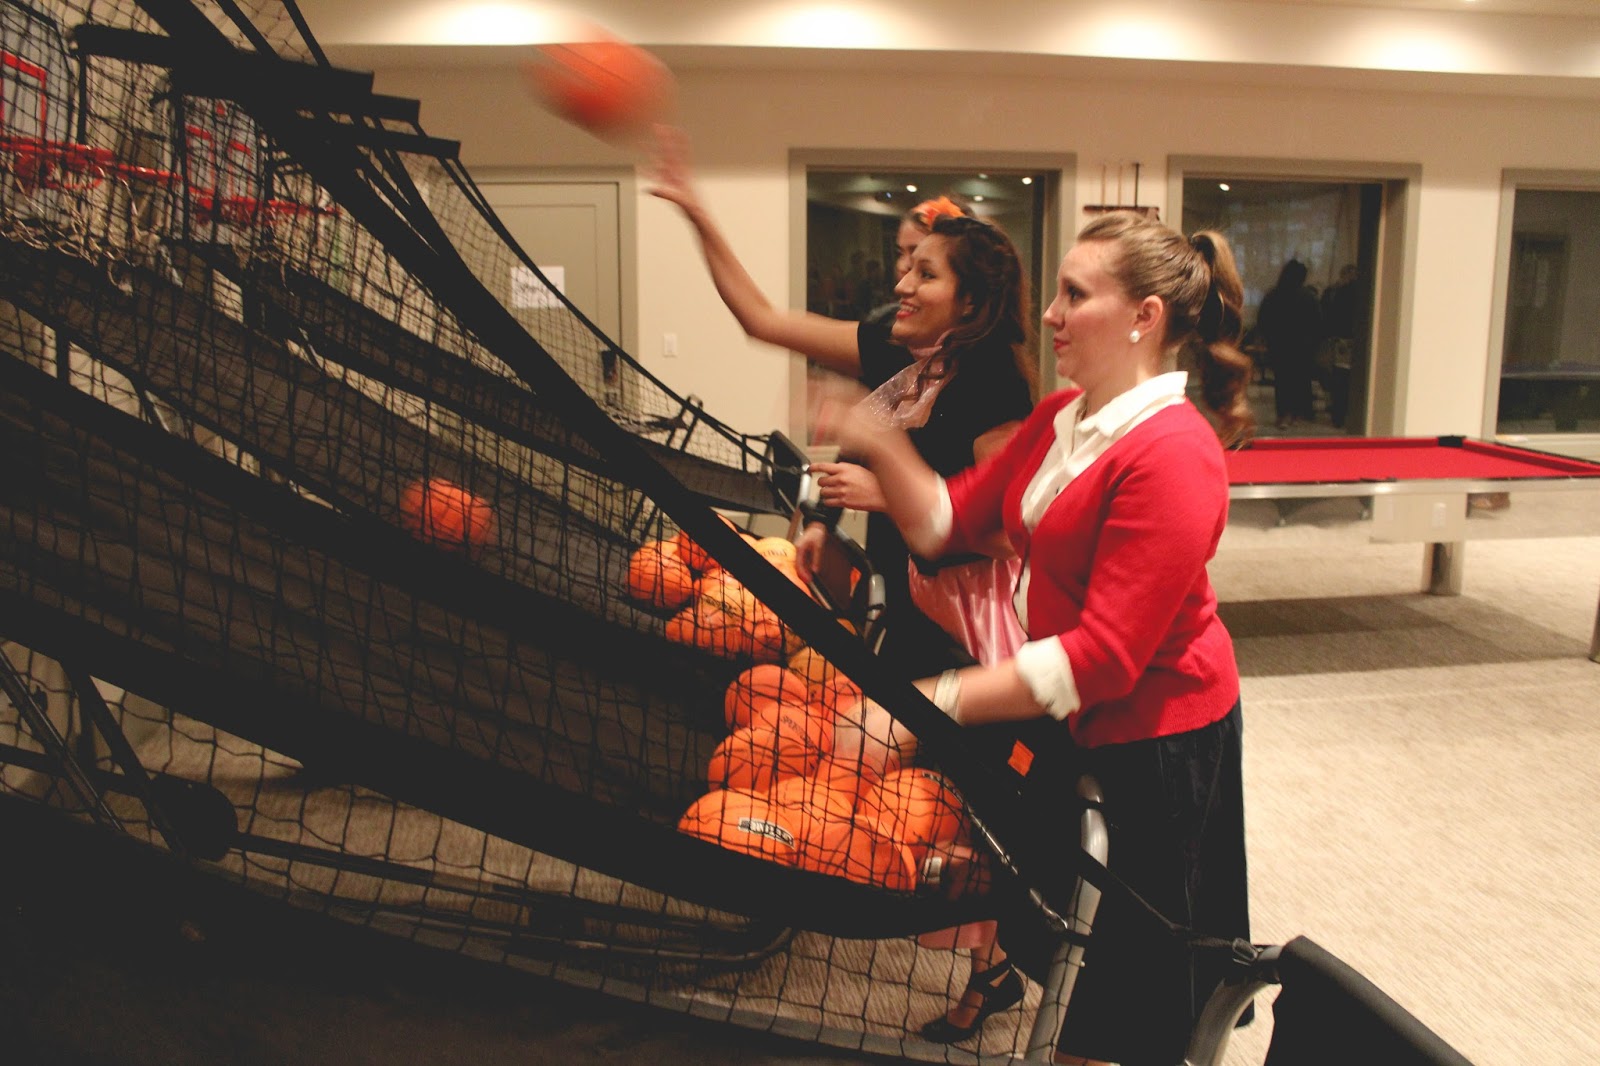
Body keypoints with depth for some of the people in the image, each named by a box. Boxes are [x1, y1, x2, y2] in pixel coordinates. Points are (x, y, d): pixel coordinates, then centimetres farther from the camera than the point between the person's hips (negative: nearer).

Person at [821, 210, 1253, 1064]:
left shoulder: (1171, 454, -26)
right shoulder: (1058, 419, 3)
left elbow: (1104, 656, -29)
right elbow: (946, 522, 3)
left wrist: (936, 700, -31)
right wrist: (877, 446, -12)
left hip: (1152, 743, -8)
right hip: (1061, 720, 8)